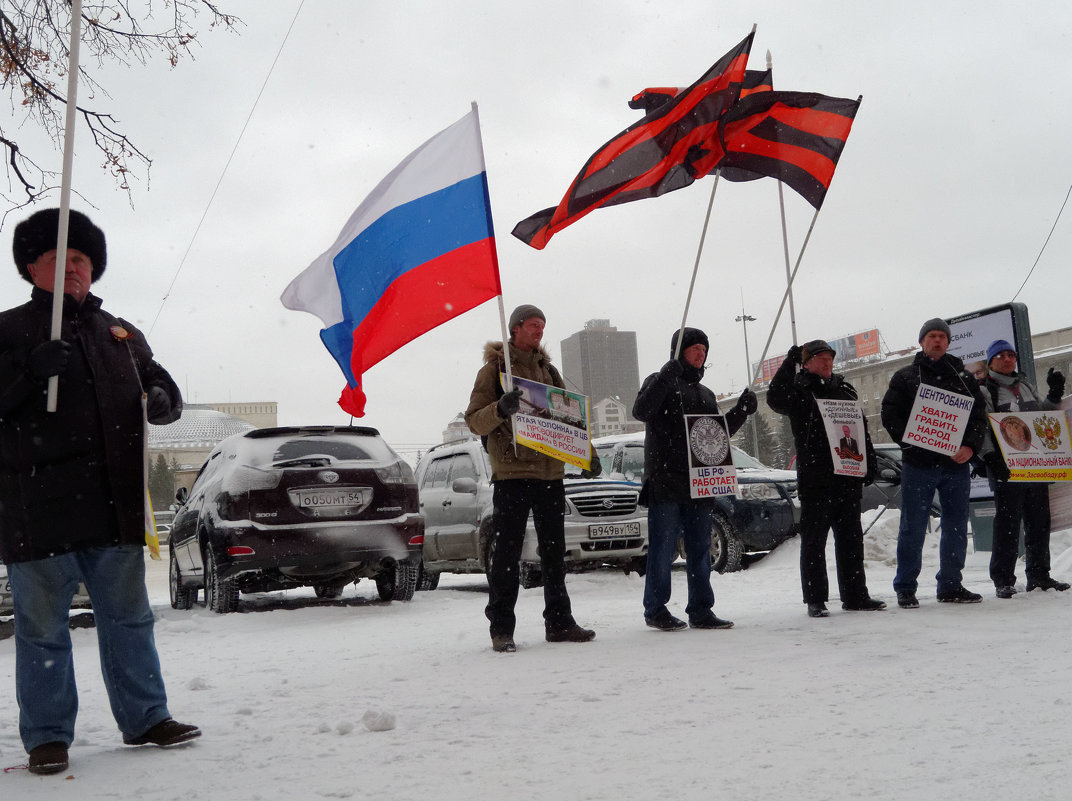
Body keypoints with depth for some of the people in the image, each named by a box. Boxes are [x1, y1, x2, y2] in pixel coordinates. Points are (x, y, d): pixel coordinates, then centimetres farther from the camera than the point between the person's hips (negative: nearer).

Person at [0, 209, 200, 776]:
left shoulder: (121, 335, 19)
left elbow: (157, 384, 25)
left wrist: (161, 398, 1)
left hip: (114, 506, 4)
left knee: (128, 617, 11)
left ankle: (145, 718, 22)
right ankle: (47, 737, 13)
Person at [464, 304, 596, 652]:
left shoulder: (547, 370, 18)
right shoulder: (494, 369, 1)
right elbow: (475, 421, -6)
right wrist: (500, 408, -27)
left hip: (550, 471, 6)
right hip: (511, 472, -6)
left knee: (554, 551, 9)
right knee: (507, 552, -4)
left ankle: (559, 621, 17)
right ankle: (501, 629, 0)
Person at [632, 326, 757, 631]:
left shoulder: (705, 394, 23)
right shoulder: (660, 382, 1)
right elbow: (641, 411, -18)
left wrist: (741, 410, 12)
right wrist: (666, 377, -25)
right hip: (665, 483, -7)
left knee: (700, 551, 8)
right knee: (663, 548, -4)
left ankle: (701, 610, 13)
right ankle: (656, 609, 5)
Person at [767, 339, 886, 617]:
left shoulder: (844, 388, 17)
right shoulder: (798, 390, 0)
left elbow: (861, 426, 20)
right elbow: (775, 399, -22)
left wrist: (870, 462, 12)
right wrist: (789, 363, -23)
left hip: (848, 477, 6)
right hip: (814, 478, -6)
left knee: (851, 538, 11)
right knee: (814, 539, -1)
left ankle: (855, 595, 19)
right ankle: (815, 600, 4)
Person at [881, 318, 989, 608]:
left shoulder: (964, 378, 13)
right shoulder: (905, 377, 6)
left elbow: (980, 416, 9)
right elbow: (890, 416, 0)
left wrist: (970, 446, -8)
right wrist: (911, 441, -13)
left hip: (957, 463, 3)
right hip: (918, 464, -3)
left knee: (956, 527, 7)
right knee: (913, 528, -1)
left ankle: (951, 586, 17)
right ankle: (905, 588, 6)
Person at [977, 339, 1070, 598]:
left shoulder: (1026, 386, 19)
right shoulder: (984, 391, -1)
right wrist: (990, 457, -22)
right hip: (1007, 469, -6)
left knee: (1039, 522, 10)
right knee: (1007, 523, -6)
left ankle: (1039, 575, 20)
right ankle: (1003, 580, -1)